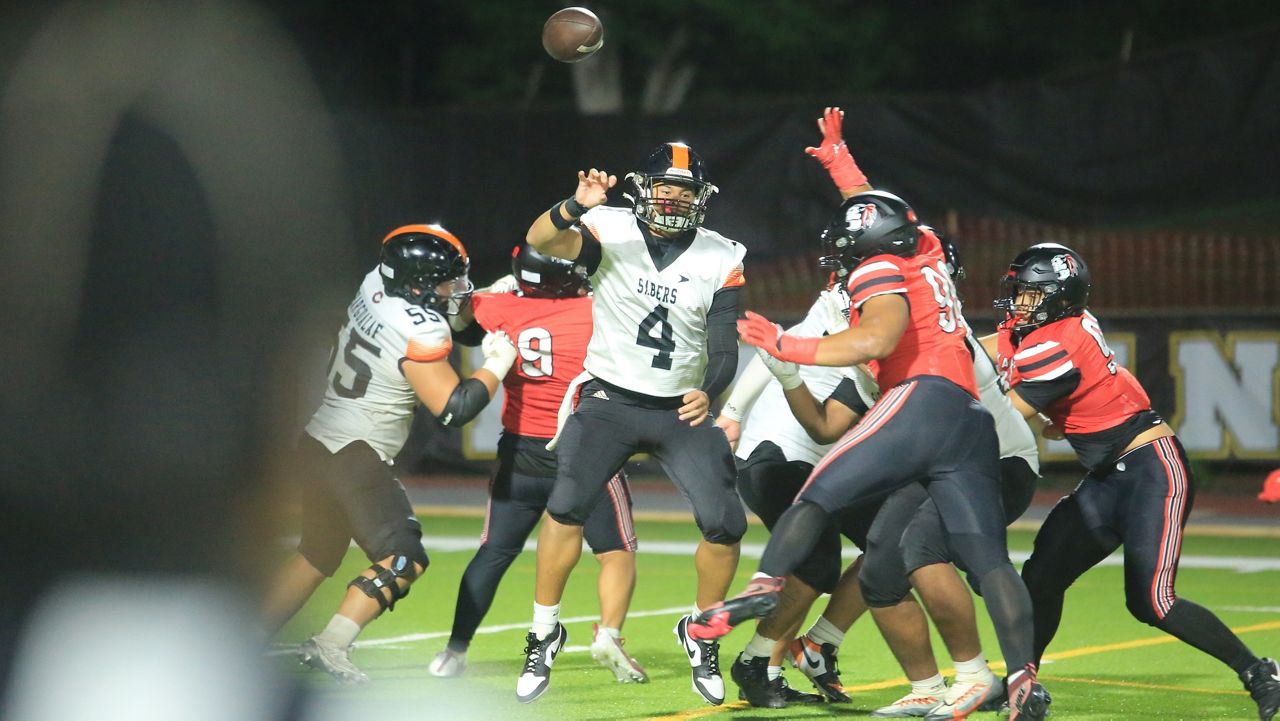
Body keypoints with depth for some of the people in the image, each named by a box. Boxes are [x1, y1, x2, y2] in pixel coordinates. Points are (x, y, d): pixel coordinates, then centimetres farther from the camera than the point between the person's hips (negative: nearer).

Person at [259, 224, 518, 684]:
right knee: (404, 558, -5)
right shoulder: (419, 332, -19)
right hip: (354, 456, -9)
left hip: (318, 443, 9)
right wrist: (496, 367, -4)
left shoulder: (374, 286, 3)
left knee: (317, 554, 23)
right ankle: (330, 645, -14)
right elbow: (454, 408, -17)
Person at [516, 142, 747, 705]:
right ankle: (544, 637, -5)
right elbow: (540, 241, -24)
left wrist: (709, 392, -26)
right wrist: (576, 206, -44)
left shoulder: (720, 259, -2)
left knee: (724, 523, -10)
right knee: (567, 506, -21)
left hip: (681, 409, 2)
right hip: (610, 400, -2)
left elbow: (725, 347, -5)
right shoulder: (610, 231, -8)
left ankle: (701, 635, 16)